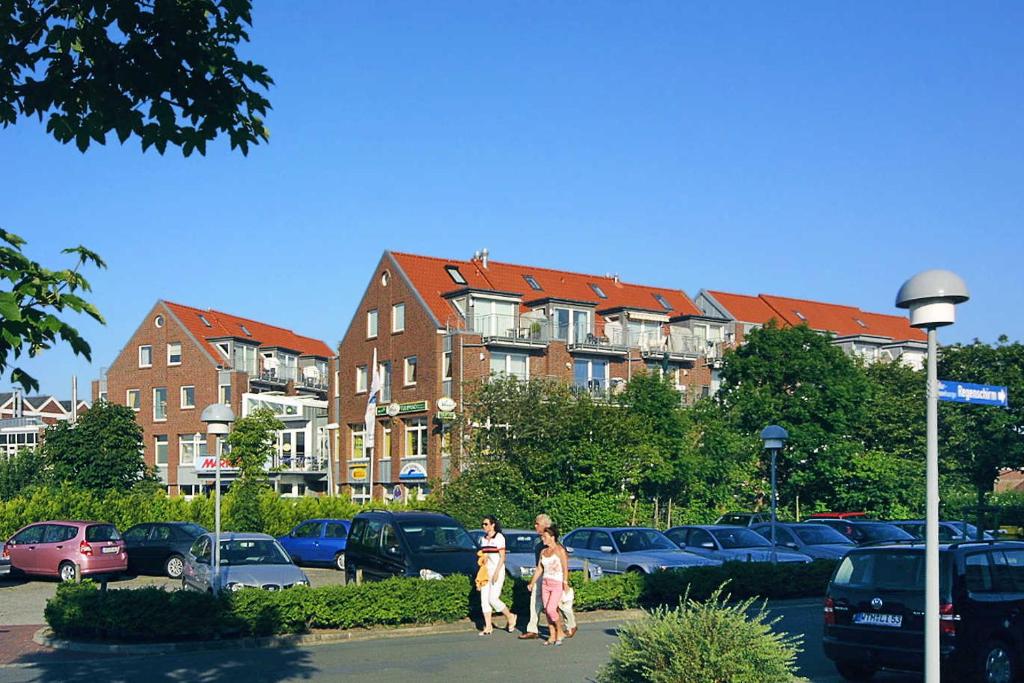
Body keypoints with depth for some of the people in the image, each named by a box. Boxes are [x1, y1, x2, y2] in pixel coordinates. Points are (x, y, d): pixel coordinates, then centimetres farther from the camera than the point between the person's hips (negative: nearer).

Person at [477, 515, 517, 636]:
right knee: (484, 599, 1)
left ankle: (510, 617, 10)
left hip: (497, 570, -7)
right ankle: (488, 627, 6)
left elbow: (502, 557, -12)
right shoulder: (483, 539, 12)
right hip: (486, 571, 7)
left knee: (493, 598, -12)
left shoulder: (499, 537, -8)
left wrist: (496, 572, -18)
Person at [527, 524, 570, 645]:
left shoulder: (560, 550, -7)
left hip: (557, 584, -7)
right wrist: (532, 583, 15)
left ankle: (560, 632, 5)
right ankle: (552, 636, 13)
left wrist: (565, 583, -22)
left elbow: (565, 568, -12)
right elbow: (539, 569, 17)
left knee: (551, 610, -15)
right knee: (547, 611, 4)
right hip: (545, 584, 7)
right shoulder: (543, 551, 12)